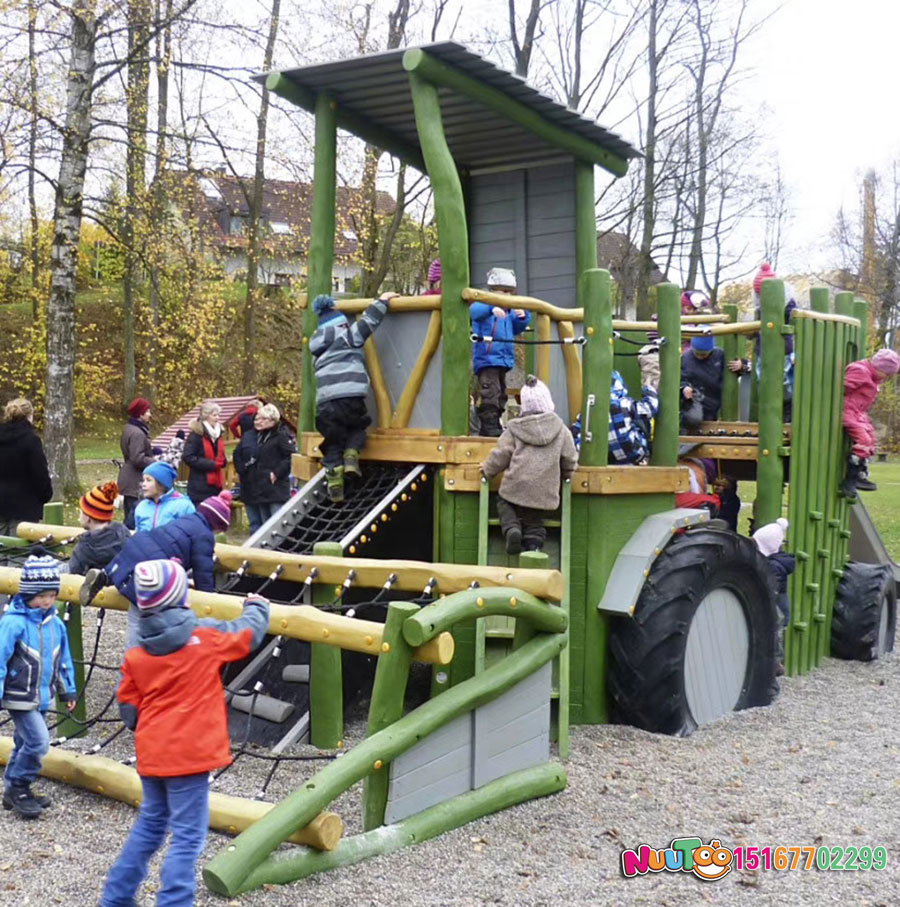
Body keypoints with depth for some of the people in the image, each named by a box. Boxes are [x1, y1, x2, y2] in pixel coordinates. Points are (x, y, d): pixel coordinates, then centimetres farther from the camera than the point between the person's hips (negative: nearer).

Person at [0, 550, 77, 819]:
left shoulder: (54, 623, 1)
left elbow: (63, 658, 12)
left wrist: (68, 690, 16)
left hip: (43, 696, 7)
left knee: (25, 743, 16)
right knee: (38, 741, -13)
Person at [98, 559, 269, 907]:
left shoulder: (135, 654, -1)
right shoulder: (205, 635, -12)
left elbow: (128, 710, 5)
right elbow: (249, 632, 4)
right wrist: (256, 606, 25)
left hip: (151, 754, 6)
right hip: (190, 754, -6)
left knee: (150, 823, 25)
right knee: (187, 836, 0)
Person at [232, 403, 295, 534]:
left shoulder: (281, 436, -6)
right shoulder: (248, 436, 12)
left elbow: (291, 457, -14)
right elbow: (237, 455, 23)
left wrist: (277, 473, -16)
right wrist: (241, 470, 8)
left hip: (275, 487, -6)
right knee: (255, 523, 12)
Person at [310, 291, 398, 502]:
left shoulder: (319, 350, 27)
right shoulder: (347, 336, 11)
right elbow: (368, 321, 8)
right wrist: (382, 301, 17)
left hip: (325, 403, 4)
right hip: (350, 397, -4)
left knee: (332, 444, 13)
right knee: (356, 428, 24)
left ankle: (334, 485, 5)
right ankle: (351, 457, 1)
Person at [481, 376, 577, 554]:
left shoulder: (514, 428, -2)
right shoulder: (560, 428, 2)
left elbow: (501, 455, -1)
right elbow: (570, 459, 6)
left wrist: (488, 470, 18)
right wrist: (566, 474, 27)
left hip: (516, 488, -2)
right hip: (545, 492, 2)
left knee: (504, 503, 22)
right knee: (534, 520, 19)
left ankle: (512, 528, -4)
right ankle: (534, 542, -4)